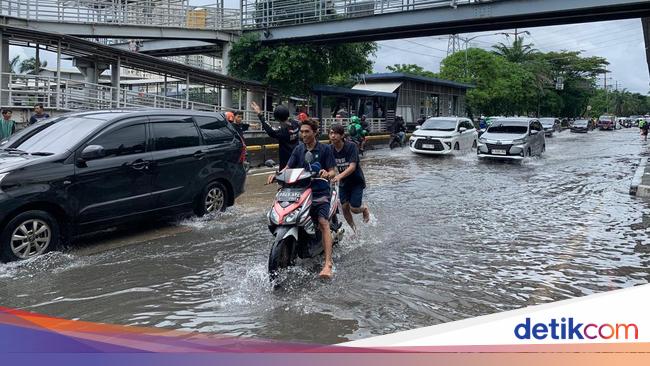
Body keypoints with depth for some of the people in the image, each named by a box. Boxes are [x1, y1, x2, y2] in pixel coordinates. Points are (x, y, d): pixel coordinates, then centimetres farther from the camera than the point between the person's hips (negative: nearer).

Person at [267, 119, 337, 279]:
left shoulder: (325, 149, 3)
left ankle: (328, 264, -32)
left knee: (323, 223, -23)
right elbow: (288, 168, 7)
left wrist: (327, 173, -24)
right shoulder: (298, 150, 15)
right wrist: (276, 174, -13)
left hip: (320, 192, -5)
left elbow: (333, 171, 0)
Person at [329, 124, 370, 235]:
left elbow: (352, 167, -31)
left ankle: (365, 208, 26)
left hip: (356, 181, -4)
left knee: (354, 208, -10)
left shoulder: (351, 146, -22)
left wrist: (340, 176, -48)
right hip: (343, 183, 4)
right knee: (344, 207, 0)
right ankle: (354, 229, 23)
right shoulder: (330, 149, -8)